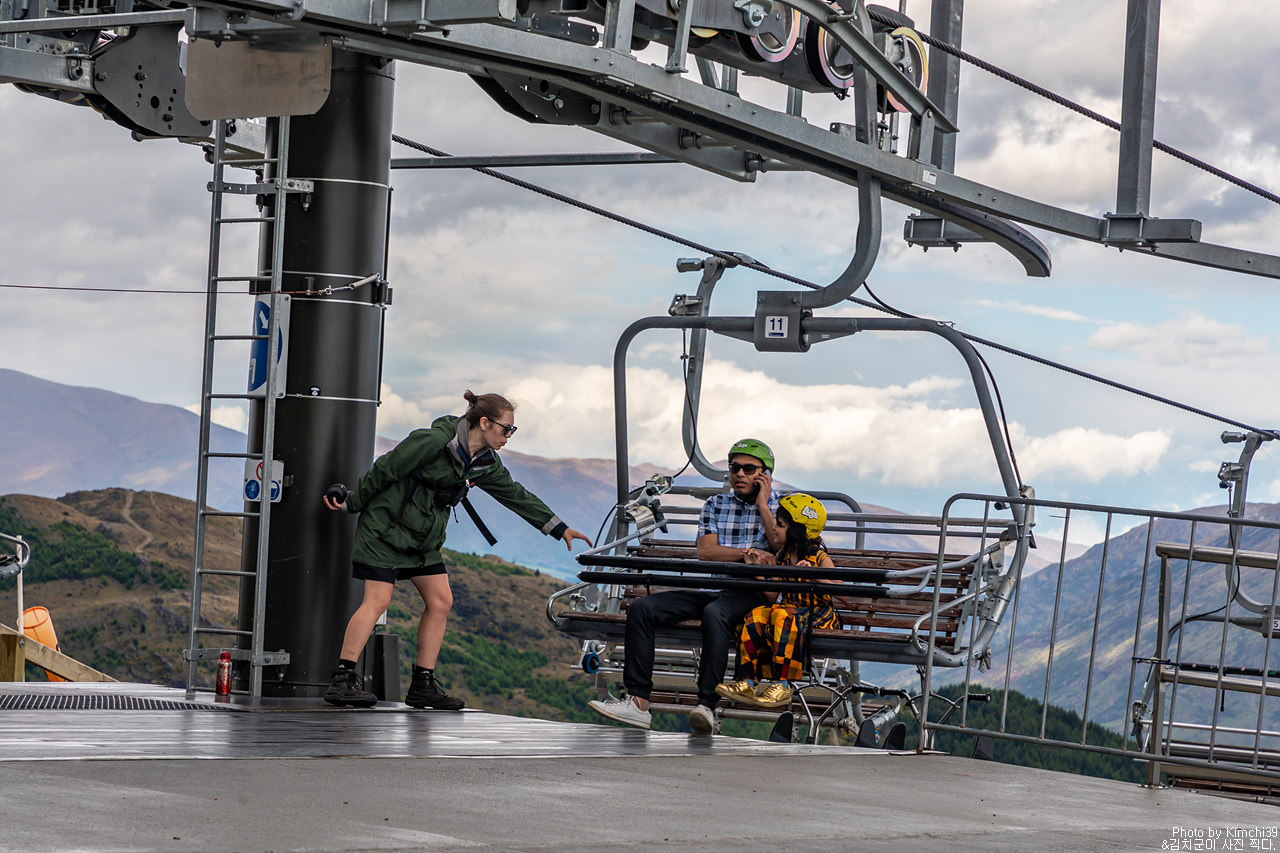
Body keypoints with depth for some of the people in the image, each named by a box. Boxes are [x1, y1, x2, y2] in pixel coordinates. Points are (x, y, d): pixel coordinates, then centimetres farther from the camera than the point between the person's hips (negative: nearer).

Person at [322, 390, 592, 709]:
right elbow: (385, 469, -15)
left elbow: (515, 495, 13)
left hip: (424, 536, 8)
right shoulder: (433, 441, -21)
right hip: (386, 525, -8)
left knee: (440, 602, 1)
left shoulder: (485, 464, 4)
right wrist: (350, 502, -7)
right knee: (378, 600, -15)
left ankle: (423, 684, 5)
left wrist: (559, 529, 14)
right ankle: (342, 680, -15)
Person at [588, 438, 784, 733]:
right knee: (642, 607, -16)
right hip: (710, 589, 5)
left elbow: (783, 548, -9)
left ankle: (707, 707, -45)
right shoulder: (715, 505, 19)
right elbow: (705, 551, 4)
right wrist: (748, 553, -8)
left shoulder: (780, 507, 11)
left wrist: (762, 505, -1)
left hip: (752, 593, -5)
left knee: (715, 613, -39)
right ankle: (638, 702, -23)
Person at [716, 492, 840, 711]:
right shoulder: (781, 557, 13)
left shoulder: (820, 560, -4)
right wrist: (758, 569, -2)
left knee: (783, 616, -37)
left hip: (818, 616, -6)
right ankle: (751, 682, -26)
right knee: (755, 617, -23)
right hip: (791, 608, 6)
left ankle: (782, 685, -38)